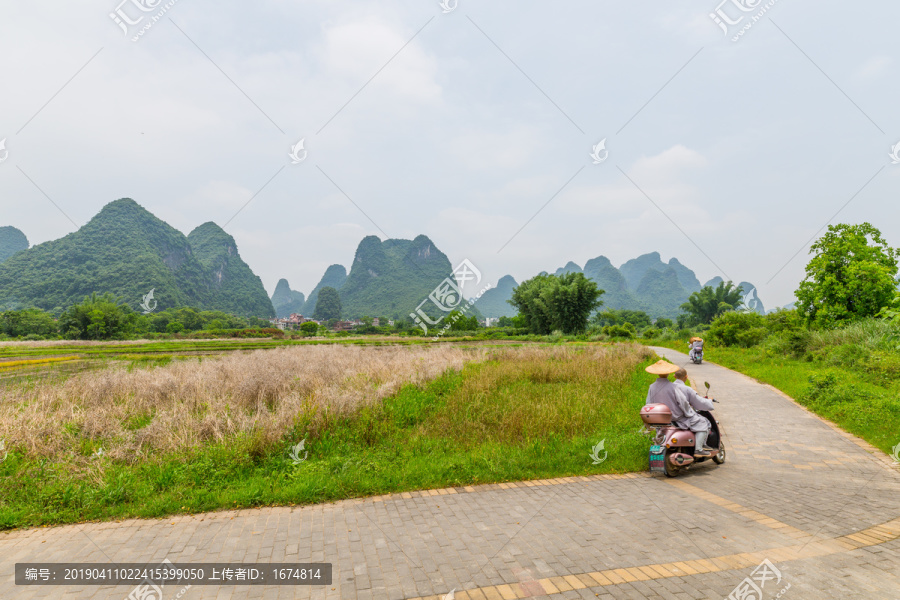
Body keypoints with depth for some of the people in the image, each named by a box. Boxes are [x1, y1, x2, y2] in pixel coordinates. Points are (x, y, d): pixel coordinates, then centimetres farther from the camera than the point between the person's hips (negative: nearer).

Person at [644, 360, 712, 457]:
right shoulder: (673, 387, -23)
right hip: (677, 418, -7)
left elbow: (648, 404, 2)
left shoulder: (652, 387, -5)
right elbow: (683, 402, -20)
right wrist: (689, 414, -3)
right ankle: (698, 449, -1)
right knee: (703, 423, 5)